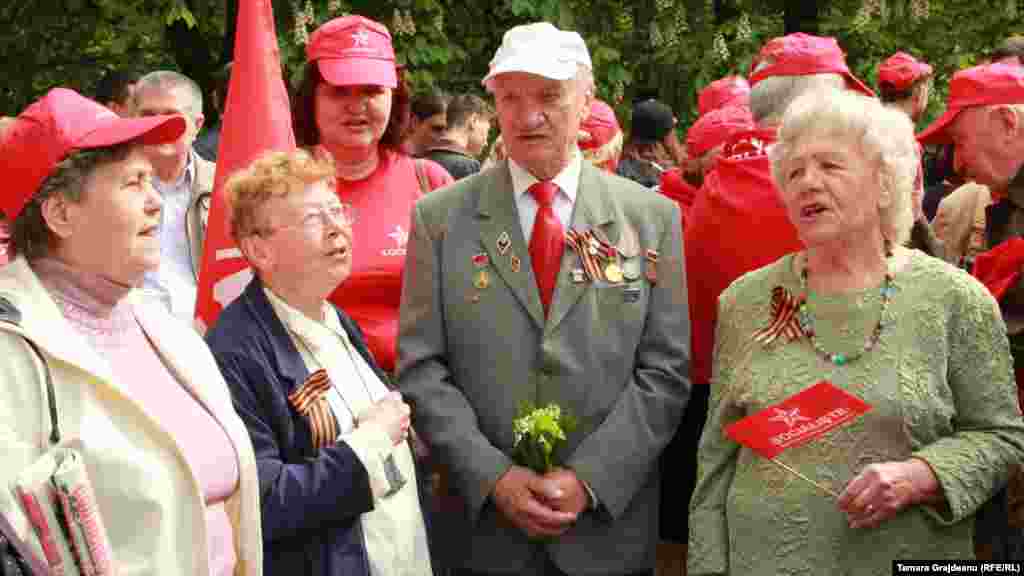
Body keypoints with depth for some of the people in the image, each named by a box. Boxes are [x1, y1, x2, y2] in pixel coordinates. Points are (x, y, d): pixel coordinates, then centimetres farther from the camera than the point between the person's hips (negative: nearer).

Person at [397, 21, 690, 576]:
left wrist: (589, 479, -12)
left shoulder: (653, 218, 1)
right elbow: (421, 366, -3)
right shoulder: (440, 217, 0)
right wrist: (494, 476, -13)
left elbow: (665, 371, -3)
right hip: (478, 519, 0)